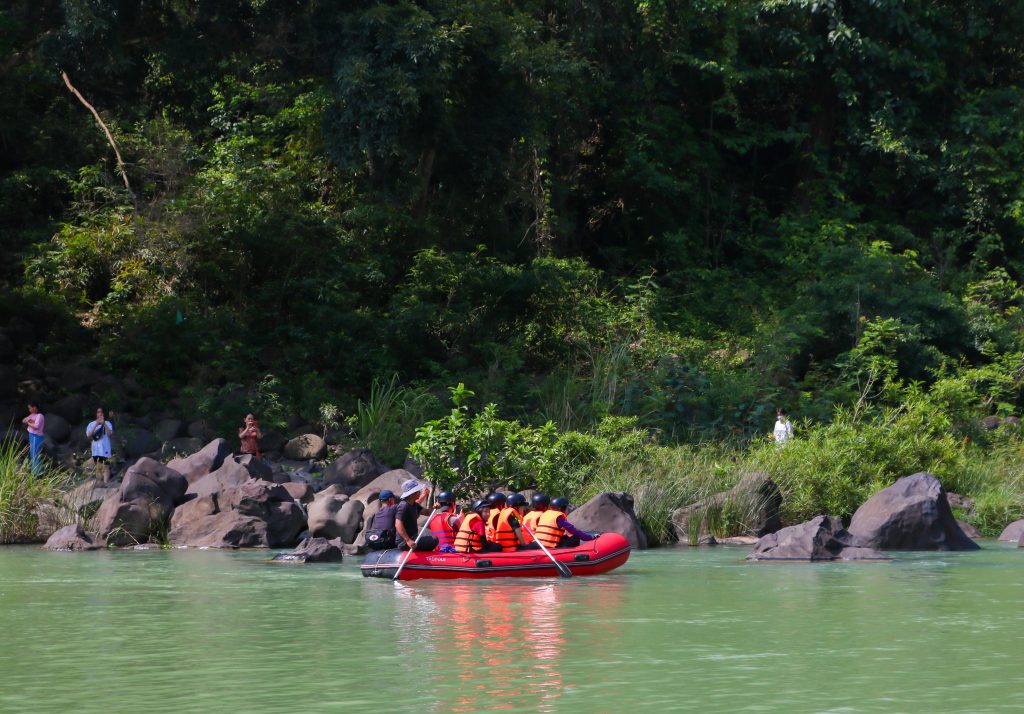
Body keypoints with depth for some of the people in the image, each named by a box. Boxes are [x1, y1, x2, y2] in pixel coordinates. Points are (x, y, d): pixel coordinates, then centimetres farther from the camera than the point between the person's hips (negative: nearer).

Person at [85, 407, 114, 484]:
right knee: (98, 467, 10)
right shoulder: (91, 424, 7)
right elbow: (88, 435, -6)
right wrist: (96, 425, -14)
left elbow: (110, 434, -10)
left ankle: (105, 483, -18)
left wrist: (104, 424, -18)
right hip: (96, 449, 3)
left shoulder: (107, 423, 4)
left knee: (106, 467, -11)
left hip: (105, 449, -3)